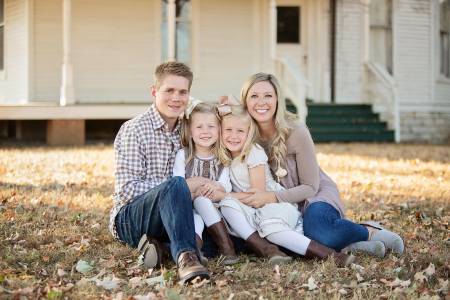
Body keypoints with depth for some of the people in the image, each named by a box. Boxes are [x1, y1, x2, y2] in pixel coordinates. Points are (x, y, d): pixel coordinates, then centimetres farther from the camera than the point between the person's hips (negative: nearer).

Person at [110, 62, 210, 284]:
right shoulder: (134, 130, -9)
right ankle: (185, 257, -43)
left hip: (168, 216, 6)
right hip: (129, 218, -6)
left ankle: (155, 242, -9)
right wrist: (184, 186, -22)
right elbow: (127, 190, -16)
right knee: (174, 185, -35)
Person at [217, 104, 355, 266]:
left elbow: (258, 192, -12)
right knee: (227, 204, -24)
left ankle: (332, 255, -40)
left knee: (272, 228, -37)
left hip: (277, 203, -6)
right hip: (252, 210, 6)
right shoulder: (226, 155, 11)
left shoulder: (254, 152, -8)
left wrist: (229, 195, -11)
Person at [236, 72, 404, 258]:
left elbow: (310, 187, -14)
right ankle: (343, 244, -19)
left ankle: (371, 233, -11)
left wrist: (273, 198, -28)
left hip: (317, 196, -4)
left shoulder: (297, 133, -19)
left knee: (315, 221, -40)